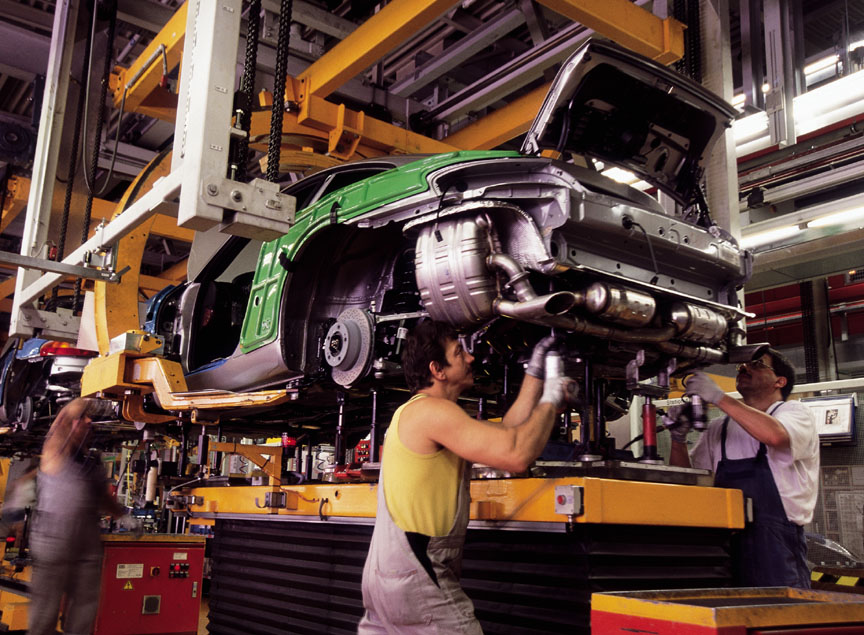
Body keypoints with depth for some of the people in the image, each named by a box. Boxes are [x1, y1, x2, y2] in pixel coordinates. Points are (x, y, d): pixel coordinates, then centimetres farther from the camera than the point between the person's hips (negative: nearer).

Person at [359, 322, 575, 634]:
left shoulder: (423, 413, 17)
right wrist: (551, 400, -6)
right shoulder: (430, 410, -15)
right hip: (415, 580, -10)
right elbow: (517, 455, -22)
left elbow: (508, 431, 18)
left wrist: (535, 372, 20)